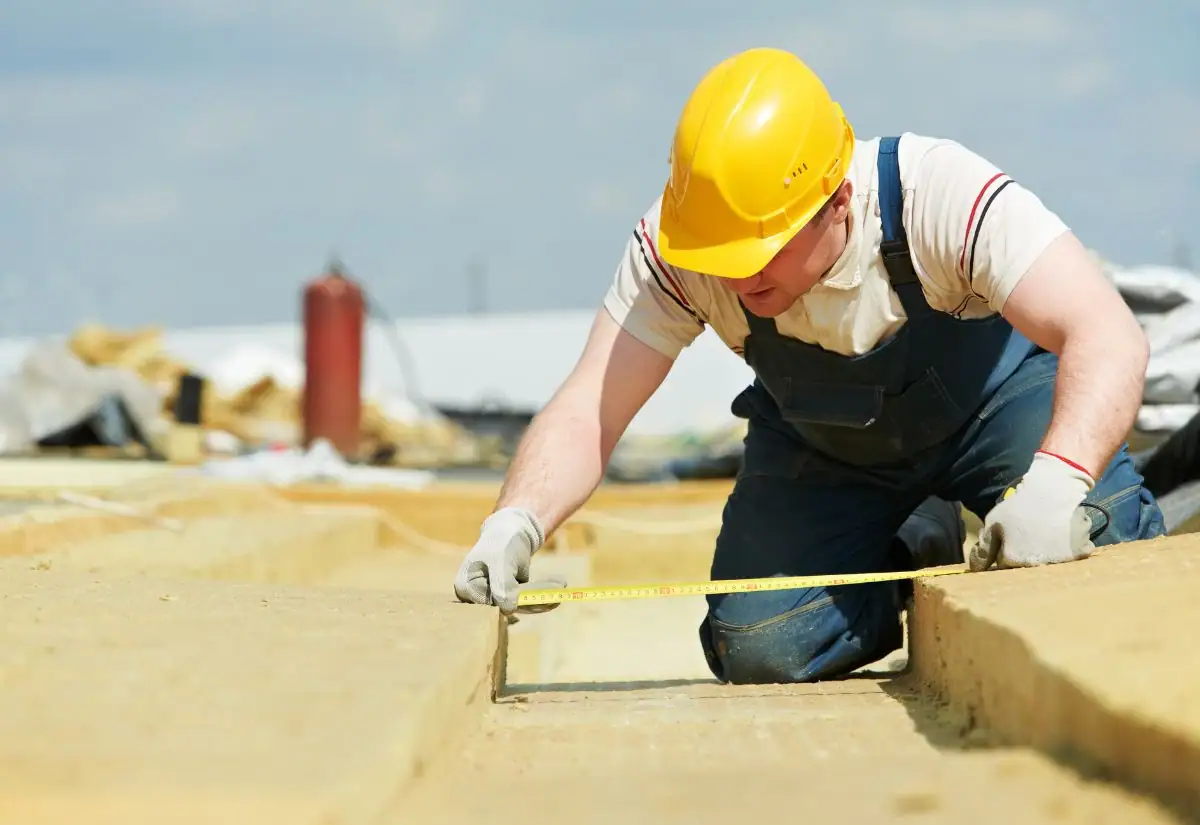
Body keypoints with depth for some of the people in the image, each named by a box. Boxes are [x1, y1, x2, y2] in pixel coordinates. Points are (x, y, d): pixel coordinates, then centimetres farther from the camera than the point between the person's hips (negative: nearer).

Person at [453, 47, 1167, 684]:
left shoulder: (941, 194, -38)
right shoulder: (672, 249, -30)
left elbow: (1109, 338, -47)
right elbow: (585, 415, -27)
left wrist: (1056, 480, -65)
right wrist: (517, 521, -48)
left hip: (993, 399, -3)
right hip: (822, 449, 3)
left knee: (1093, 568, -30)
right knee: (758, 649, -16)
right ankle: (922, 556, 13)